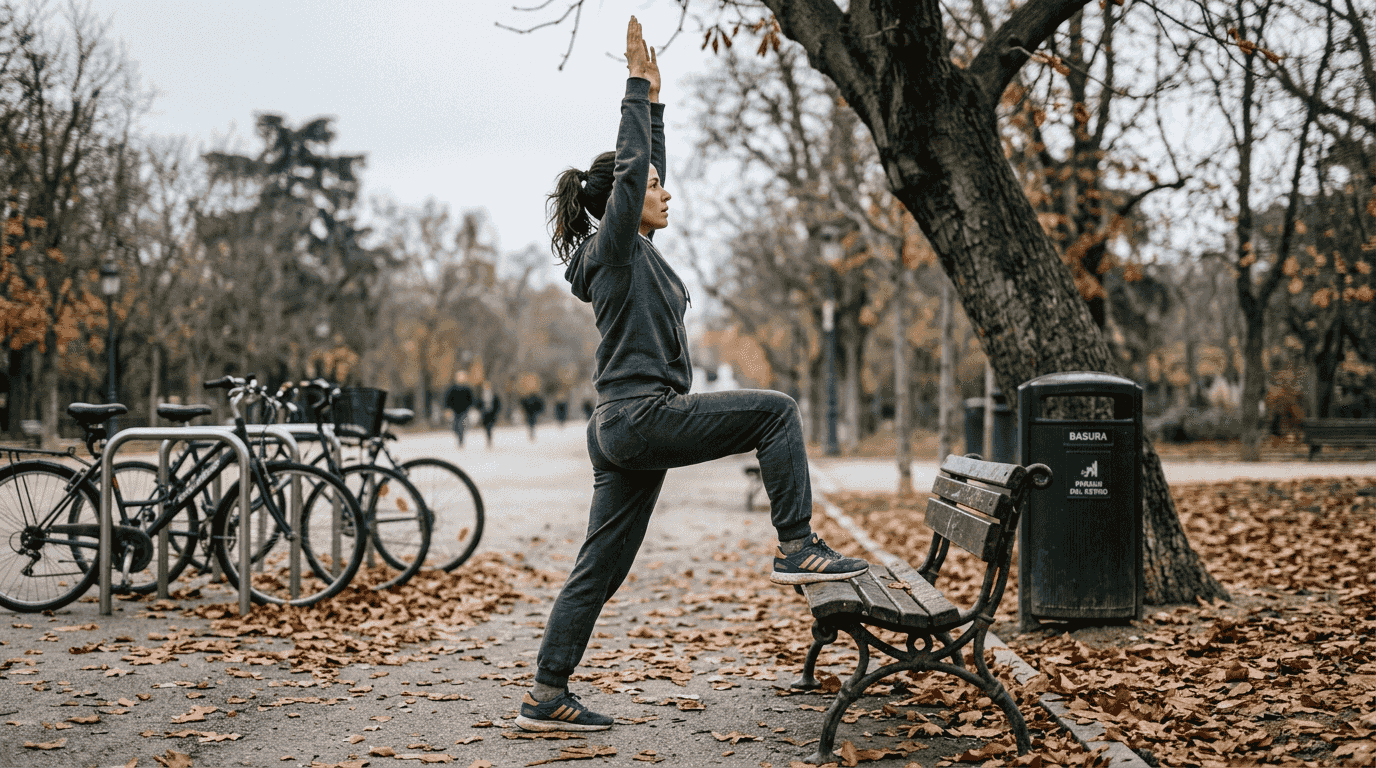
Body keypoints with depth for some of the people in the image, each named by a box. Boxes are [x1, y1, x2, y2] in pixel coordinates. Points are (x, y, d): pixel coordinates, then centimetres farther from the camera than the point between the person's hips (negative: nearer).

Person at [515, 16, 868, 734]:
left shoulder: (632, 248, 19)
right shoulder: (615, 245, -5)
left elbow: (646, 166, 29)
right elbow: (630, 166, -16)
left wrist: (655, 96, 27)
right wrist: (638, 83, -11)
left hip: (624, 432, 10)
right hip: (641, 416, -10)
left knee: (600, 569, 8)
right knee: (775, 410, -9)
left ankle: (545, 697, 11)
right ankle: (796, 547, -9)